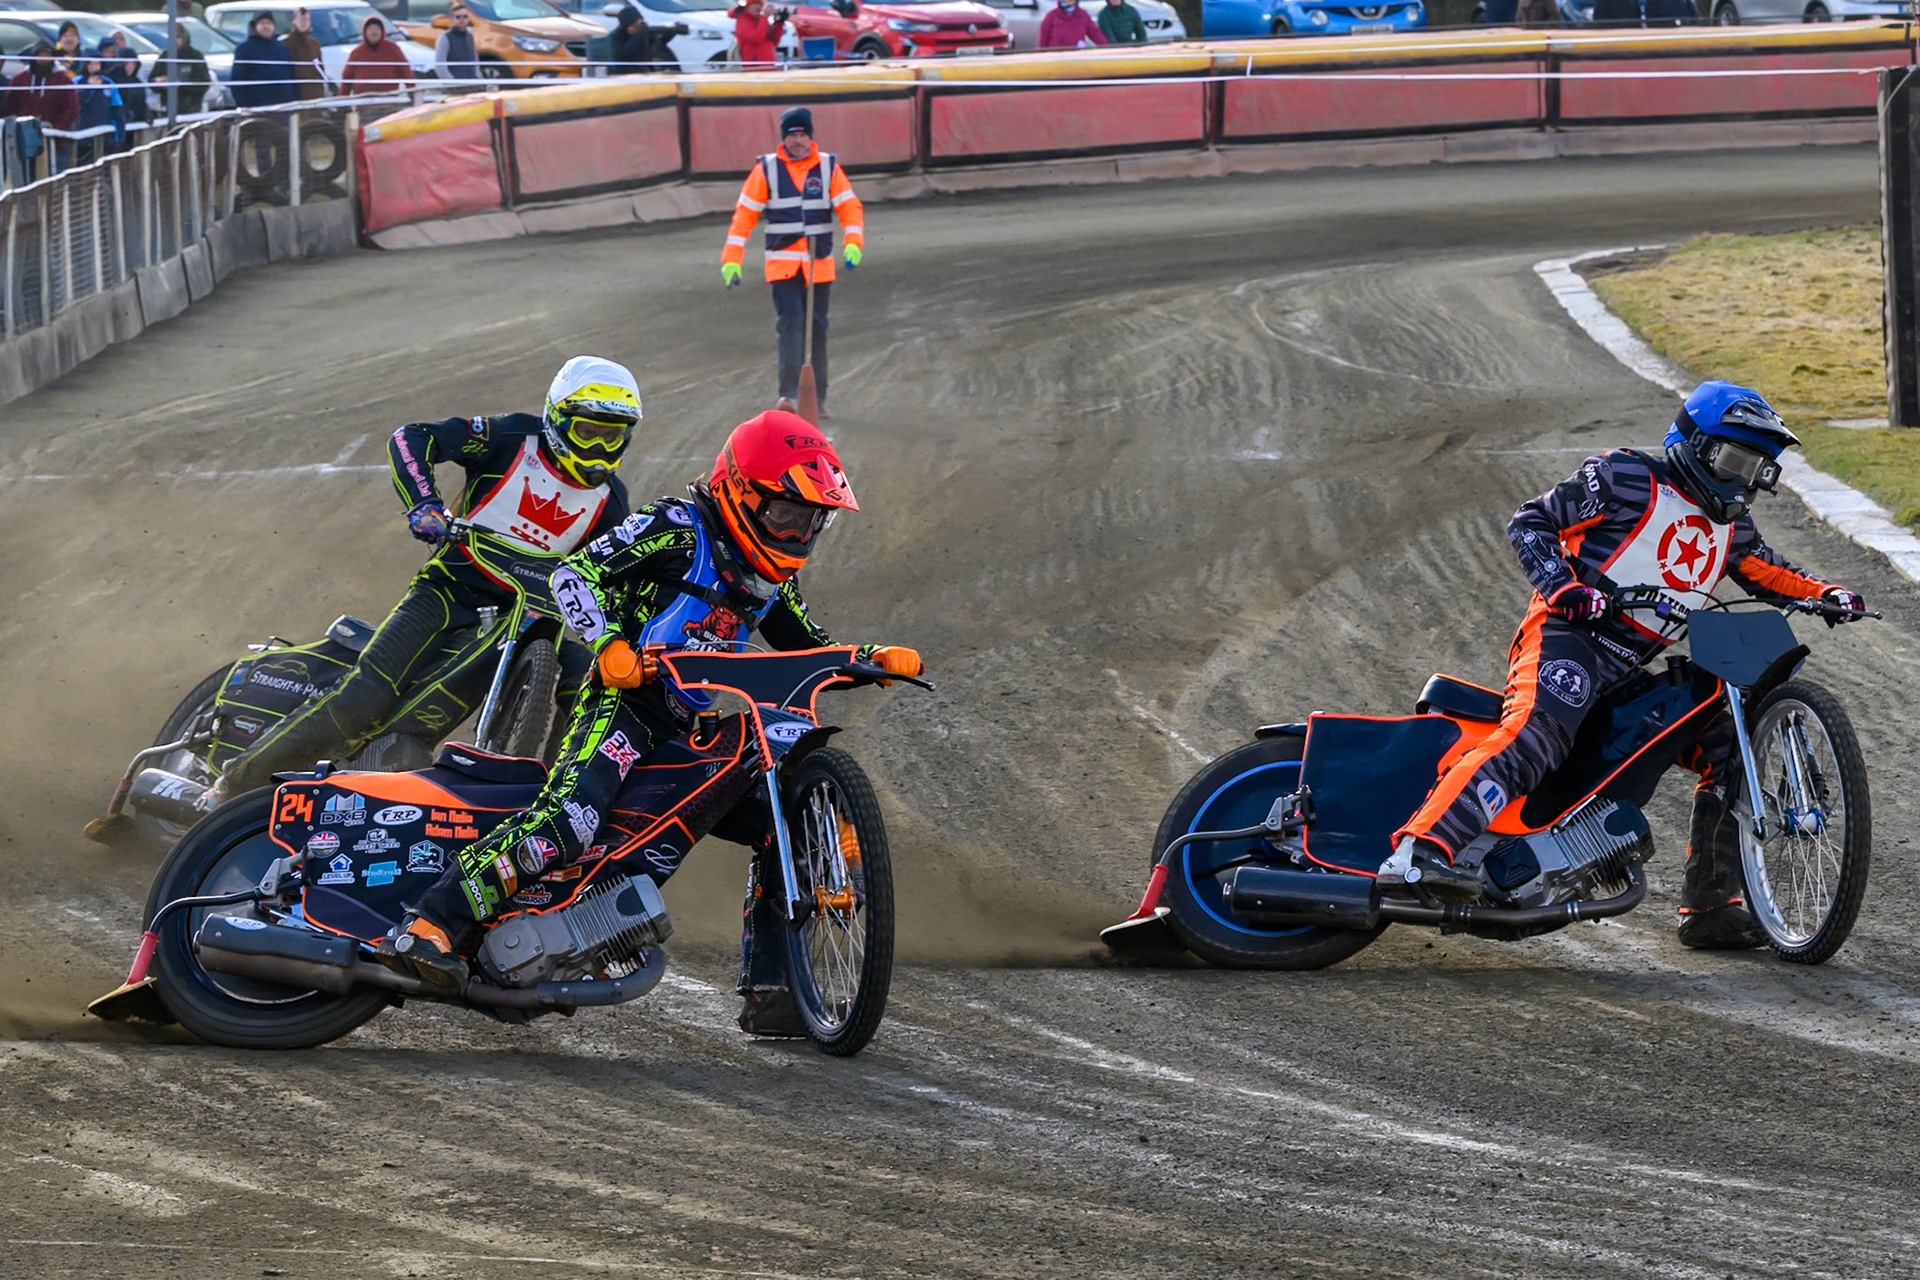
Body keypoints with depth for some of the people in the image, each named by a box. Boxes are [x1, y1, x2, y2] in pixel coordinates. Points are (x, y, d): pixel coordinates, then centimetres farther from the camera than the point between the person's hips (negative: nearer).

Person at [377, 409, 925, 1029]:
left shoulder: (771, 576, 18)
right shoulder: (677, 529, -6)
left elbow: (808, 648, 26)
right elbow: (576, 572, -11)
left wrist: (876, 656, 8)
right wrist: (609, 645, -26)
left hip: (697, 728, 9)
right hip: (625, 702, -9)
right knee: (568, 821, -32)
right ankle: (426, 928, -39)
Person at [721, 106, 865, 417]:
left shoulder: (828, 167, 4)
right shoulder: (766, 169, 1)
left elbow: (849, 206, 0)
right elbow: (744, 214, 1)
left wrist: (853, 242, -18)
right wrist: (732, 259, -6)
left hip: (819, 263, 2)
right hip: (782, 261, -2)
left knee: (817, 329, 7)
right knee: (789, 321, -17)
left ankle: (817, 398, 15)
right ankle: (788, 393, -23)